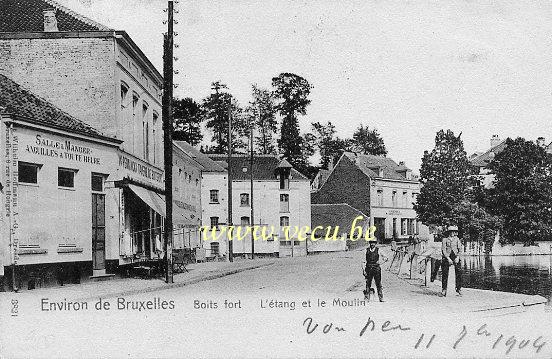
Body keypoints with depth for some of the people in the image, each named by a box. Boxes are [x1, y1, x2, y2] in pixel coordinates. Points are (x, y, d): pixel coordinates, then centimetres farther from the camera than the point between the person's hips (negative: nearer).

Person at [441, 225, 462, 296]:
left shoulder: (457, 239, 11)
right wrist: (448, 258, -13)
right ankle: (444, 289, 1)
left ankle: (459, 288, -4)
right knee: (445, 273, -6)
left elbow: (459, 249, 7)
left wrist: (457, 257, -9)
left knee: (459, 271, -12)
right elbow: (443, 250, -3)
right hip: (447, 257, -2)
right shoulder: (445, 239, 2)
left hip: (455, 256, 2)